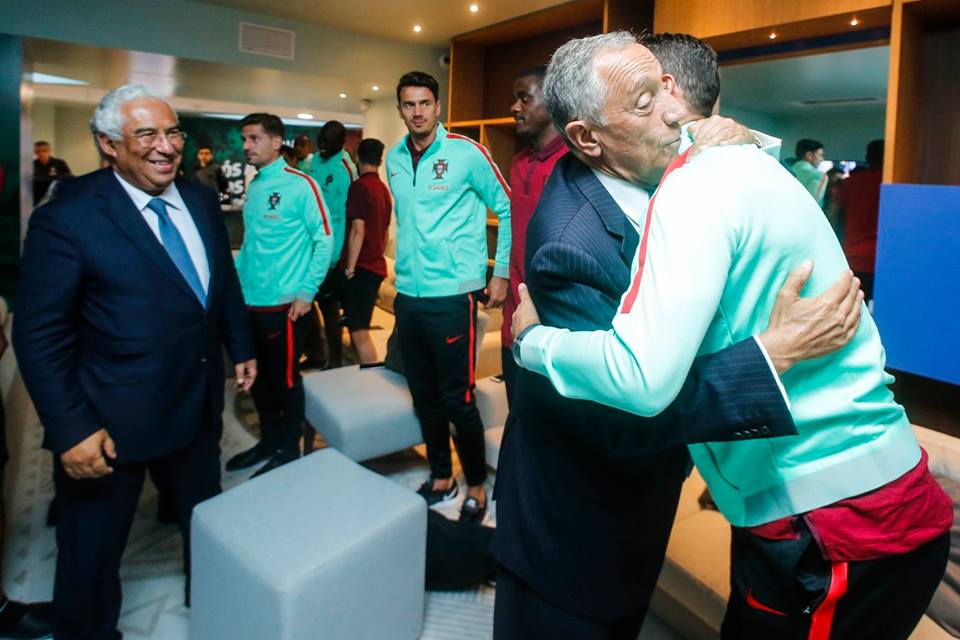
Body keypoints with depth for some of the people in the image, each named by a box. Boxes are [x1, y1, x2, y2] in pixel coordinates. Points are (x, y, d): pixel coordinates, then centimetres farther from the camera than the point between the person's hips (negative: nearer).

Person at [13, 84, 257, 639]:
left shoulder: (201, 200, 1)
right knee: (93, 554, 13)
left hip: (199, 402, 6)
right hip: (112, 419, -6)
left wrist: (241, 347, 15)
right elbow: (40, 337, -16)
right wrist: (70, 429, -19)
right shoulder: (66, 219, -17)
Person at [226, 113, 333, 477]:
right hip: (249, 303, 7)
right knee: (259, 379, 16)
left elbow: (325, 240, -11)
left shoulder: (300, 184, -10)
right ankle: (269, 441, 34)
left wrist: (307, 291, -14)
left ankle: (289, 450, 21)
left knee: (285, 381, 5)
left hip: (282, 304, -7)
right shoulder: (254, 186, 11)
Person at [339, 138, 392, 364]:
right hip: (376, 267, 8)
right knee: (359, 327, 17)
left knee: (359, 331, -6)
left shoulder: (359, 186, -11)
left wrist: (350, 268, -15)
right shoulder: (384, 189, 13)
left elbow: (358, 230, -18)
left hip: (361, 268, -8)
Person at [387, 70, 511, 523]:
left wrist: (501, 273, -5)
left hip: (452, 294, -6)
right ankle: (441, 477, 32)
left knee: (458, 400, 0)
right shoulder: (394, 159, 10)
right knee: (424, 396, 15)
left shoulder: (465, 152, -7)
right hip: (408, 294, 6)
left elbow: (506, 208, -3)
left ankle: (476, 487, 20)